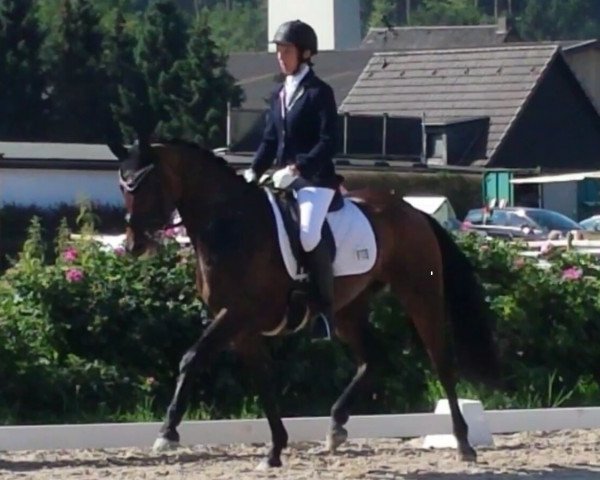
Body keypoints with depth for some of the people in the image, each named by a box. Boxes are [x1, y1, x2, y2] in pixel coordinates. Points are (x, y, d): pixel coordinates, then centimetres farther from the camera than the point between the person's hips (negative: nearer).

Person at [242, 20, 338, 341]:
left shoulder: (319, 93, -6)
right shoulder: (279, 94, 16)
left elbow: (328, 142, -13)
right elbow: (270, 139, 17)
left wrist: (298, 167, -25)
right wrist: (255, 171, 2)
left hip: (314, 179, -8)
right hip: (283, 179, 8)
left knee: (307, 234, -28)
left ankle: (325, 311, -20)